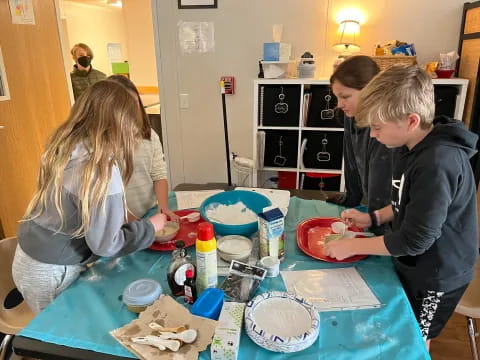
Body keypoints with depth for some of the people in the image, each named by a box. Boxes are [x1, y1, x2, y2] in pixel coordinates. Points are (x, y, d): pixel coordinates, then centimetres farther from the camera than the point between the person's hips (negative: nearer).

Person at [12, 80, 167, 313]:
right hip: (50, 274, -7)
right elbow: (105, 244, -22)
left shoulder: (65, 146, -7)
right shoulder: (102, 171, -31)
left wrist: (121, 214, 4)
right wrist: (150, 227, -11)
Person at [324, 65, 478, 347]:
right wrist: (373, 217, 0)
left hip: (436, 275, -8)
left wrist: (352, 246, -22)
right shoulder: (417, 147, -3)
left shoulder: (438, 163, -34)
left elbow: (415, 239, -30)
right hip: (415, 265, 8)